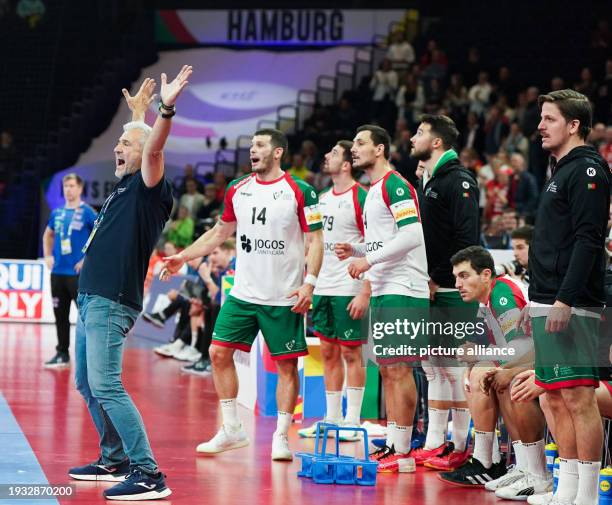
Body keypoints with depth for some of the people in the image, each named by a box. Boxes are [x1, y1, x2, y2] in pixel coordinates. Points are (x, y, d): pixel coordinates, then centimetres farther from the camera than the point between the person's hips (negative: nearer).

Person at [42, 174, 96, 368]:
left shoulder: (87, 212, -6)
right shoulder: (57, 213, 10)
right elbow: (48, 235, 26)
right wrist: (48, 256, 11)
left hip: (78, 272, -6)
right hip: (58, 272, 6)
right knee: (60, 314, 10)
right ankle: (62, 354, 18)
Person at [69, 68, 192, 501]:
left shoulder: (149, 188, -8)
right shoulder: (126, 185, 16)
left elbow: (153, 149, -29)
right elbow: (136, 143, 37)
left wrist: (166, 110, -42)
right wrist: (139, 111, 48)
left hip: (112, 302, -10)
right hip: (92, 298, 10)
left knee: (105, 386, -18)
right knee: (87, 384, 17)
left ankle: (149, 474, -21)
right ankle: (116, 460, 27)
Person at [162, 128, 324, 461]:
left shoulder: (300, 191, -6)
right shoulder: (237, 190, 8)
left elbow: (315, 240, -6)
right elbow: (220, 233, 19)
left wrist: (309, 283, -16)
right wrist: (183, 257, 13)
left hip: (284, 297, -5)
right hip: (243, 293, 5)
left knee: (287, 365, 0)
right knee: (219, 352, -1)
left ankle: (281, 437, 10)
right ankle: (231, 430, 10)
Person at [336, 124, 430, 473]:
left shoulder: (395, 185, -11)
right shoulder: (373, 191, 20)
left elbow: (412, 235, -21)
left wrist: (369, 259, -18)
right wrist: (355, 250, 10)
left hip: (403, 291, -10)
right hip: (383, 291, 10)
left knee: (399, 368, -9)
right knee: (387, 369, 10)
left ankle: (402, 454, -6)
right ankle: (392, 446, 15)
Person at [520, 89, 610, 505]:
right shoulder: (561, 171, 20)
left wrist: (565, 300, -22)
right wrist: (536, 299, 21)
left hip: (573, 308, -10)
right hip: (549, 306, 10)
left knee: (578, 397, -9)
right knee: (557, 397, 11)